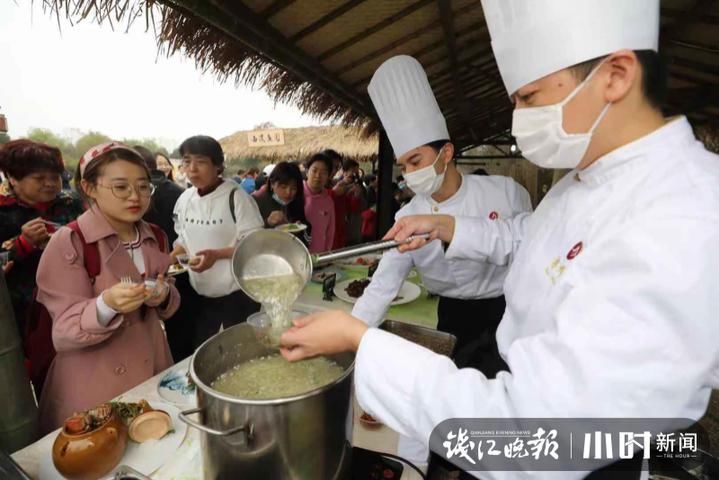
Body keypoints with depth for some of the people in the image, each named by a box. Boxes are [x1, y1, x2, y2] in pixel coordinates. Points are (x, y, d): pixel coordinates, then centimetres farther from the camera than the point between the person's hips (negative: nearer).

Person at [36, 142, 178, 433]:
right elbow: (64, 334, -17)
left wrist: (163, 296, -14)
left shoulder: (155, 239, 0)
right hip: (94, 387, -4)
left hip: (153, 371, 5)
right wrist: (106, 305, -37)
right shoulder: (68, 243, -16)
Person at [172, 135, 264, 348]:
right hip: (200, 294, 6)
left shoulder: (236, 197, -17)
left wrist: (216, 254, -27)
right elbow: (184, 239, 13)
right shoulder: (184, 199, 2)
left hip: (236, 293, -5)